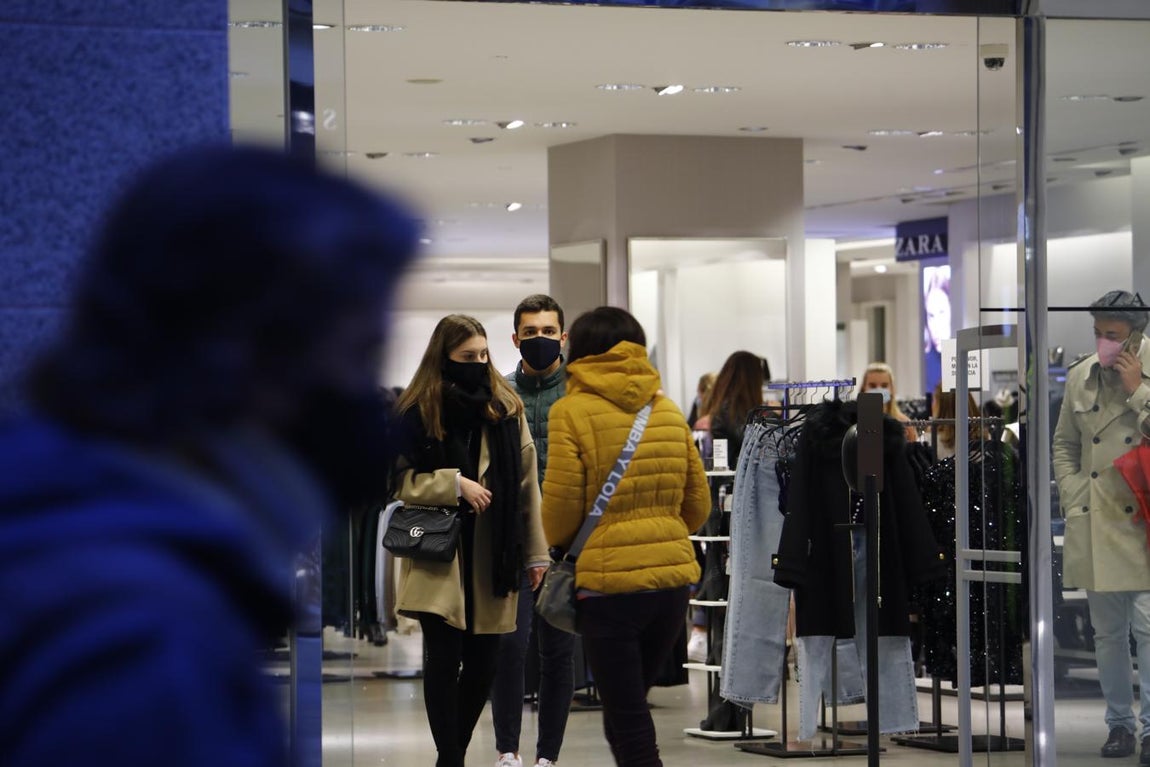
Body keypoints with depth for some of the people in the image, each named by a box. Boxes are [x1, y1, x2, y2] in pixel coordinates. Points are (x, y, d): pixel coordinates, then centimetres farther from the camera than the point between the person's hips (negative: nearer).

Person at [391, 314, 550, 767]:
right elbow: (403, 480, 0)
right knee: (444, 659, -7)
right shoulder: (417, 411, -1)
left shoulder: (506, 408, 7)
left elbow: (526, 484, 7)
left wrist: (535, 554, 5)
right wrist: (456, 483, -15)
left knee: (482, 663, 6)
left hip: (493, 558, 3)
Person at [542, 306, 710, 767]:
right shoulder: (668, 411, 9)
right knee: (630, 711, 20)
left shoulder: (572, 412, -6)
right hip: (673, 578, 5)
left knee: (630, 729, 1)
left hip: (608, 580, -5)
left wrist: (558, 546, 13)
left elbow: (560, 505, -7)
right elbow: (698, 503, 11)